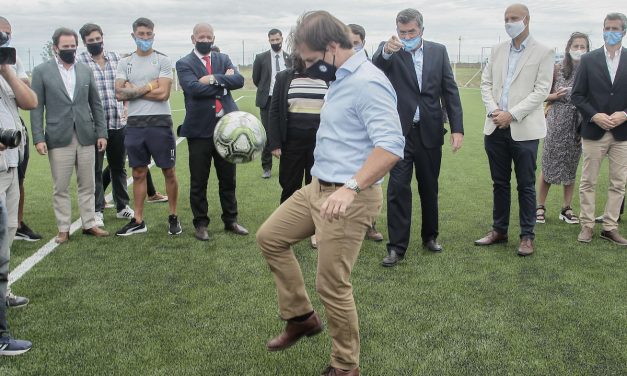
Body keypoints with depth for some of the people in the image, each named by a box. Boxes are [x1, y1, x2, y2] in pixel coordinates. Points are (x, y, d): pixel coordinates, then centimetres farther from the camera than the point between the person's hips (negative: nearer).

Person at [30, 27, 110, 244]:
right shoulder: (41, 71, 1)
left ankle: (89, 224, 17)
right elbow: (36, 107, -1)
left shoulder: (86, 70, 9)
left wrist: (101, 132, 5)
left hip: (86, 137, 3)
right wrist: (38, 138, -8)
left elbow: (96, 104, 11)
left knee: (87, 185, 8)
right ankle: (63, 229, 12)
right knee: (60, 188, 3)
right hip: (59, 138, -2)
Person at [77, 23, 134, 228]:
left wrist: (125, 109, 8)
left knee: (119, 166, 14)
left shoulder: (116, 58, 9)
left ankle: (122, 206, 26)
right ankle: (97, 211, 13)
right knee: (95, 169, 4)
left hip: (118, 122, 4)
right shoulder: (78, 62, -4)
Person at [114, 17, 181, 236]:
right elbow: (120, 94, -3)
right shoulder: (125, 63, 9)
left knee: (169, 172, 3)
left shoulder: (162, 61, 0)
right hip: (135, 124, 3)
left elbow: (163, 93, -12)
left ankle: (173, 217, 17)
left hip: (160, 122, -3)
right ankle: (138, 221, 18)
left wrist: (133, 91, -6)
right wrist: (148, 87, -8)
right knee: (138, 173, 9)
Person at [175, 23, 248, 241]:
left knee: (228, 179, 12)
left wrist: (214, 79, -16)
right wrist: (224, 82, -10)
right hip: (200, 129, -3)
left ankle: (230, 220, 24)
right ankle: (200, 224, 18)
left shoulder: (223, 59, 11)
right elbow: (194, 88, -18)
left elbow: (239, 80, -5)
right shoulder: (184, 64, 0)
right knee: (198, 181, 5)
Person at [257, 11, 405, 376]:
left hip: (349, 198, -10)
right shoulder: (342, 79, 10)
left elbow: (391, 146, -30)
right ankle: (301, 317, 30)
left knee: (333, 286, 0)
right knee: (270, 237, 18)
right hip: (318, 188, 10)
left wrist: (351, 188, -38)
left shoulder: (368, 83, -21)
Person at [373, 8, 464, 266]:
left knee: (429, 188, 14)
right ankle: (397, 246, 2)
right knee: (398, 189, -5)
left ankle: (430, 236, 31)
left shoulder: (438, 51, 5)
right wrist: (386, 52, -43)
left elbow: (450, 90, 4)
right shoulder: (389, 51, -1)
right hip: (400, 132, -2)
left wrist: (457, 128, -3)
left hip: (430, 131, 3)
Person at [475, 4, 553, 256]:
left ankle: (527, 236, 13)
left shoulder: (543, 53, -2)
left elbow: (541, 91, -9)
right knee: (499, 183, 13)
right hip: (495, 129, 4)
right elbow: (486, 83, 11)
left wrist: (512, 114, -15)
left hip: (524, 129, -4)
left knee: (526, 185, 3)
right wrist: (493, 110, -6)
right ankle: (499, 230, 24)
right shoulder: (497, 50, 11)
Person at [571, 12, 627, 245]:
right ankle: (587, 225, 15)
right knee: (588, 182, 5)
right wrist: (594, 116, -13)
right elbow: (577, 95, 0)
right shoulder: (589, 60, 2)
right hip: (594, 131, -1)